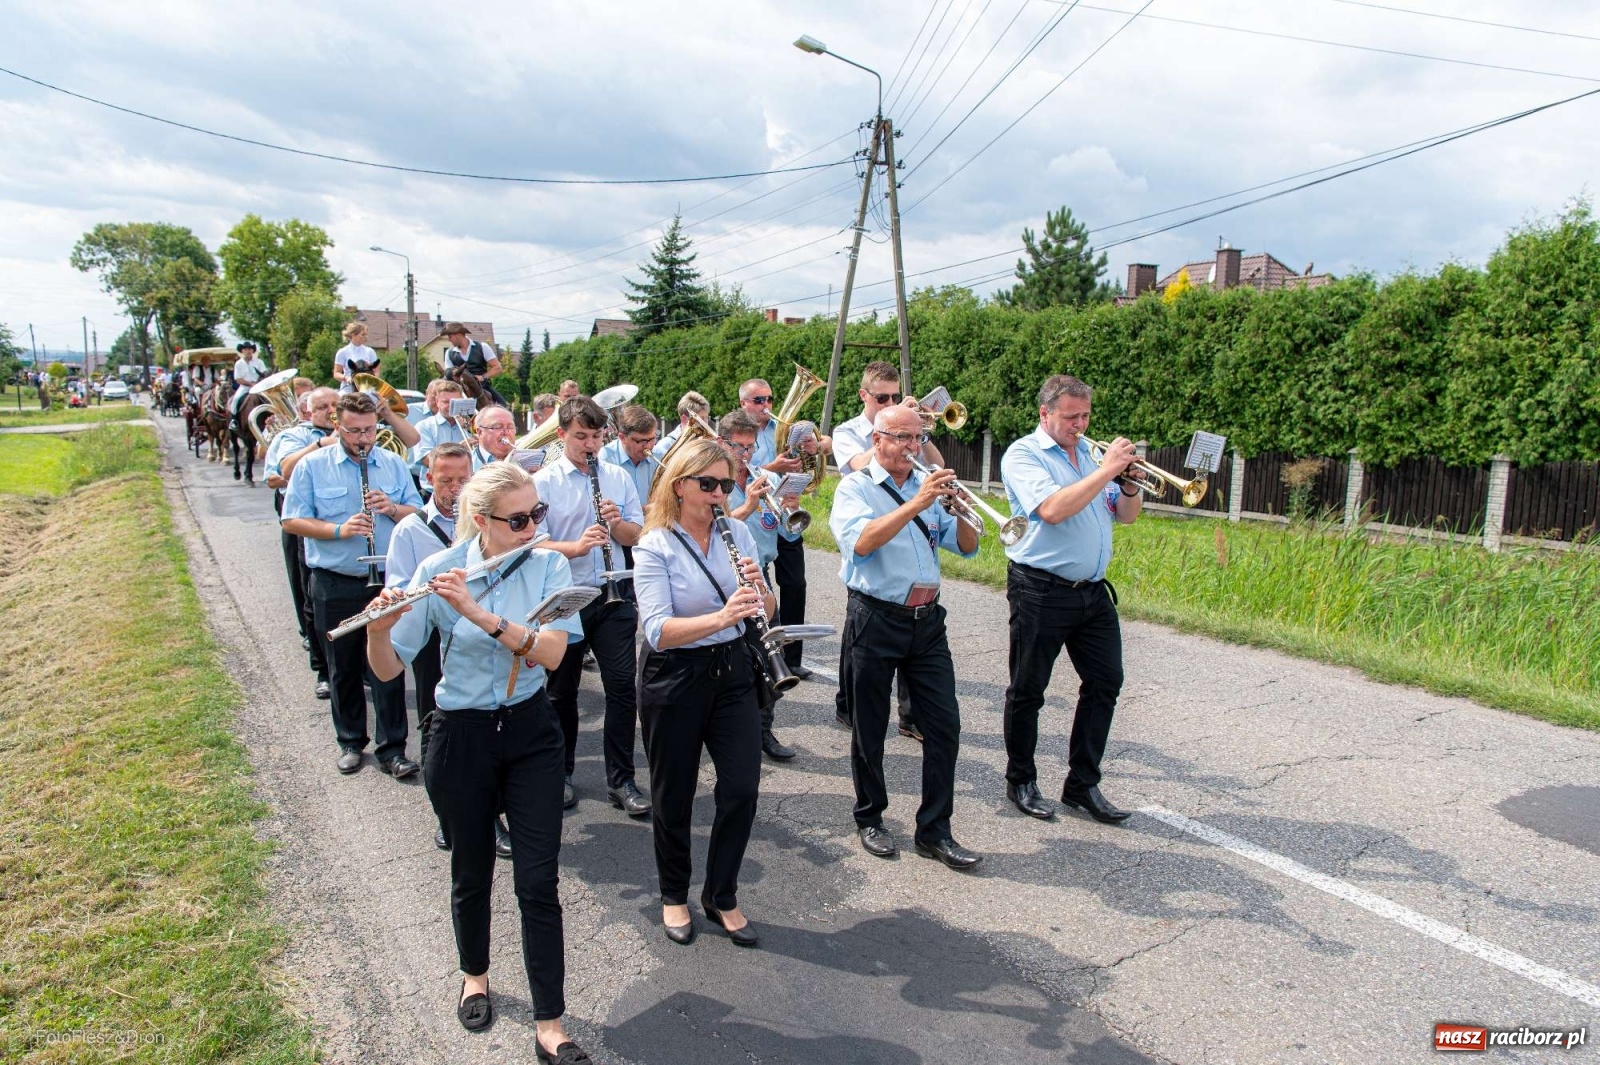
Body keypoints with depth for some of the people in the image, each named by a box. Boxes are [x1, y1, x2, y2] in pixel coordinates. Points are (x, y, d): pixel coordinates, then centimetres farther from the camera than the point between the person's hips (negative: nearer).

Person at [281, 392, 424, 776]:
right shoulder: (312, 465, -2)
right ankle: (350, 742, 28)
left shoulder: (394, 464, 4)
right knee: (343, 668, 12)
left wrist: (393, 508, -15)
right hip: (335, 584, 0)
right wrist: (339, 531, -20)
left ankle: (392, 749, 8)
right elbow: (292, 520, -5)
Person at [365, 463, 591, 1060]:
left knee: (538, 881, 0)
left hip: (531, 731, 1)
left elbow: (550, 652, -21)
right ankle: (475, 976, 44)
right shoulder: (440, 571, -12)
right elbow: (389, 669, -11)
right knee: (472, 873, 16)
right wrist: (378, 628, -32)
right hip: (462, 736, 0)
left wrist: (479, 613, -32)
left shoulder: (549, 566, -8)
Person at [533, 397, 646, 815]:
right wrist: (576, 547, -27)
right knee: (562, 690, 12)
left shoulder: (619, 478, 6)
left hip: (614, 596, 2)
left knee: (622, 687, 0)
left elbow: (636, 536, 5)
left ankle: (621, 781, 11)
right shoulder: (543, 482, -4)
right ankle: (561, 773, 30)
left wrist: (617, 522, -15)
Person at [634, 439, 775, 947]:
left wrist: (759, 590, -19)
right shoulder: (654, 547, -12)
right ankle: (674, 895, 34)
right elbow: (658, 631, -23)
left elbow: (765, 614, 3)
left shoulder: (738, 533, 2)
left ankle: (721, 896, 22)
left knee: (742, 786, 0)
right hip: (674, 680, -4)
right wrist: (720, 617, -37)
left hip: (732, 672, 4)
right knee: (674, 794, 10)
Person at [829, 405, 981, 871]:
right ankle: (870, 818, 27)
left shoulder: (929, 485, 12)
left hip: (926, 621, 5)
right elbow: (860, 542, -22)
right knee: (869, 728, 8)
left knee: (944, 724, 2)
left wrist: (959, 509, -12)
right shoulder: (855, 488, -3)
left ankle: (934, 831, 14)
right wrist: (916, 504, -28)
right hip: (874, 620, -4)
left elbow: (966, 547, 8)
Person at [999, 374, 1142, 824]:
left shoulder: (1090, 451, 13)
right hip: (1040, 593, -7)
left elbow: (1126, 516, 13)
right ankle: (1021, 782, 22)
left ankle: (1082, 783, 19)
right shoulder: (1023, 455, -8)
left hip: (1093, 592, 7)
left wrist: (1129, 484, -7)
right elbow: (1053, 509, -25)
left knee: (1105, 682, 7)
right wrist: (1106, 470, -21)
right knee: (1027, 690, 5)